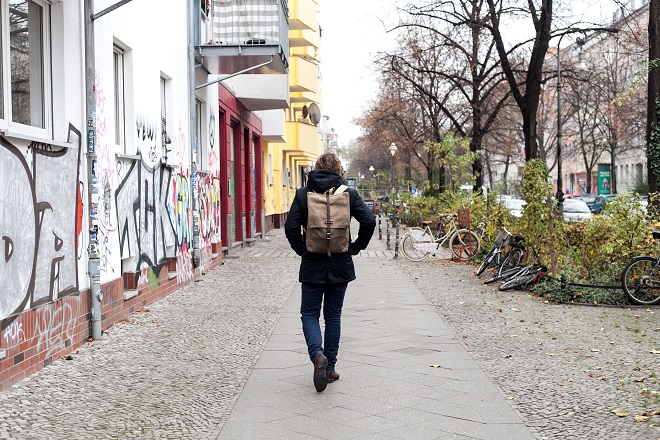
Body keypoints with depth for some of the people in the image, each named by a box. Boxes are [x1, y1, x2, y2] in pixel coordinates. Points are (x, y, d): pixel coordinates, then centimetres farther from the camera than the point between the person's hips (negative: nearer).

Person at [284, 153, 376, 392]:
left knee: (309, 313, 10)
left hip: (312, 265, -1)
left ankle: (317, 353, -16)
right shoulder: (349, 194, -2)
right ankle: (330, 367, 16)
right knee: (333, 316, 12)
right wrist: (356, 247, 1)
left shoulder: (303, 194, -4)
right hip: (341, 265, 1)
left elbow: (291, 228, -11)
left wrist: (302, 250, 3)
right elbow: (369, 221, -12)